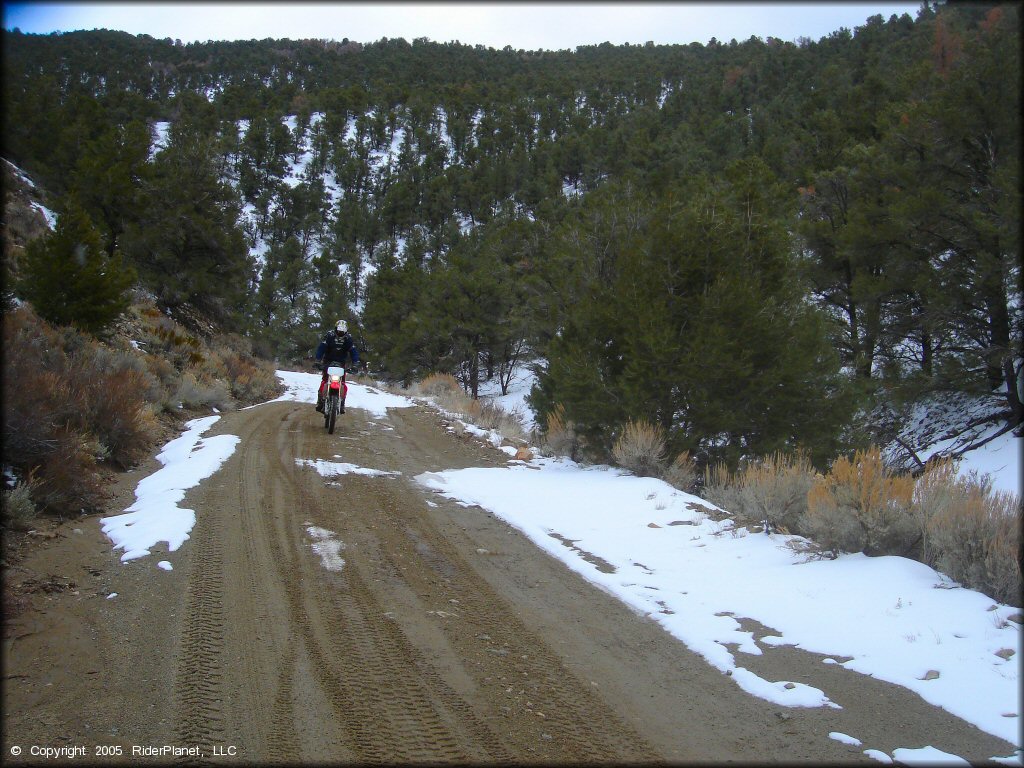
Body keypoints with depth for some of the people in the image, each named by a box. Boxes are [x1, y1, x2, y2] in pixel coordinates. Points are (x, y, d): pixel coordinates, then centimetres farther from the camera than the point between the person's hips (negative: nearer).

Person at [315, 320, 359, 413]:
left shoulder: (348, 338, -7)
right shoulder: (329, 335, -13)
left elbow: (353, 351, -10)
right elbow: (321, 348, -18)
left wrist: (355, 364, -23)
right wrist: (318, 361, -29)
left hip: (341, 363, 2)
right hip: (328, 361, -2)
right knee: (324, 380, -14)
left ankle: (342, 404, 3)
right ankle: (320, 401, -10)